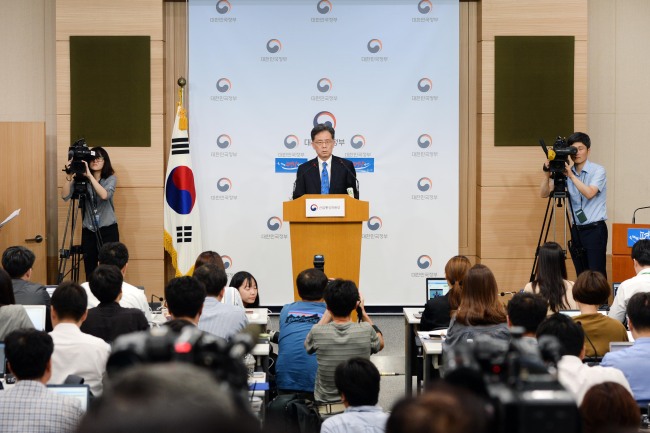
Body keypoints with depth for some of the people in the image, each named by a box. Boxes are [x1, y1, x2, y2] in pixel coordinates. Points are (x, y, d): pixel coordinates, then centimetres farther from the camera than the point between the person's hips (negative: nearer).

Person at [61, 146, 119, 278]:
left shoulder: (110, 178, -3)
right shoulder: (81, 179, 3)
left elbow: (104, 195, -23)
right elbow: (65, 196, -8)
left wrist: (90, 176, -26)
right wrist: (69, 177, -19)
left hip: (108, 230, -2)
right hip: (88, 230, 3)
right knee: (90, 271, 7)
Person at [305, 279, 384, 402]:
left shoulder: (317, 332, -22)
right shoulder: (366, 330, -21)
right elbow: (380, 344, 4)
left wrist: (328, 313, 4)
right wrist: (363, 312, 5)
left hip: (324, 401, 0)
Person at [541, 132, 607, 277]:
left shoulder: (598, 170, -6)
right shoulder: (565, 172, 7)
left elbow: (589, 193, -22)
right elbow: (545, 193, 2)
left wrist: (571, 175, -25)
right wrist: (548, 175, -14)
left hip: (595, 229, -5)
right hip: (576, 230, 5)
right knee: (581, 275, 8)